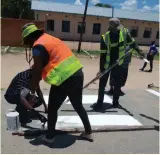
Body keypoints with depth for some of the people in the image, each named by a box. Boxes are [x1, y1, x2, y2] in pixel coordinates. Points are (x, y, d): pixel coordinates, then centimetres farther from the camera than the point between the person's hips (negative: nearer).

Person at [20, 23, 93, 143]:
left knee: (52, 108, 12)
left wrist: (32, 91, 7)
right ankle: (88, 132, 33)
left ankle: (50, 136, 27)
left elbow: (37, 72, -6)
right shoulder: (51, 39, 21)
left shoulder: (38, 46, -5)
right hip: (78, 73, 9)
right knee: (78, 106, 22)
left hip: (64, 79, -8)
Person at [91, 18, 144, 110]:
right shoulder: (105, 37, -17)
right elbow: (103, 54, -15)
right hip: (108, 63, -2)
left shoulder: (124, 32, -10)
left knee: (117, 84, 11)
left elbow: (132, 43, 7)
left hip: (120, 64, 2)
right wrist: (101, 68, -17)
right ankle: (100, 103, 13)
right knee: (102, 83, 0)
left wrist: (139, 51, -3)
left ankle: (115, 102, 27)